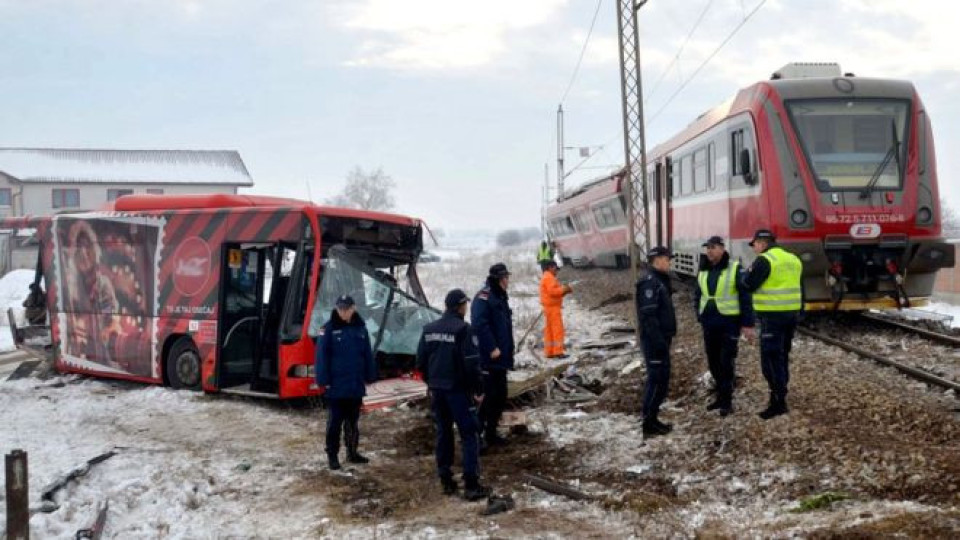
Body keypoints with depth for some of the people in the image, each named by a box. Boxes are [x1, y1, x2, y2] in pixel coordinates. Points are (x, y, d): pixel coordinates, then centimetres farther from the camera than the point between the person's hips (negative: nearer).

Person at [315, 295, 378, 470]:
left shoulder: (360, 327, 5)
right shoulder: (328, 329, -8)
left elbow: (368, 354, 10)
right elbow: (322, 356, -10)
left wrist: (370, 377, 9)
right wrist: (323, 380, -14)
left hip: (356, 385, 4)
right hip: (336, 385, -4)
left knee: (353, 421, 15)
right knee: (335, 422, 3)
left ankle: (352, 452, 26)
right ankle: (332, 455, 12)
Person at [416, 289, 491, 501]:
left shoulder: (429, 329, 7)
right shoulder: (463, 329, -13)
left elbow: (421, 361, 11)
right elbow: (472, 363, -17)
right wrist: (478, 389, -9)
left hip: (437, 390, 6)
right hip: (458, 389, -6)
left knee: (443, 433, 15)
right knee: (469, 434, -1)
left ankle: (446, 481, 19)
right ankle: (471, 485, -4)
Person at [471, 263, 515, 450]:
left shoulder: (500, 297, 16)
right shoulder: (484, 297, -14)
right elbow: (480, 324, -25)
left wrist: (508, 352, 18)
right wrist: (492, 348, -24)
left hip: (500, 359, 10)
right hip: (487, 359, -10)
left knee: (500, 397, 14)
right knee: (487, 397, -9)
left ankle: (491, 433, 25)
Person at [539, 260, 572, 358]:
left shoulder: (547, 277, 20)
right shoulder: (549, 278, -13)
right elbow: (552, 291, -24)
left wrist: (564, 291, 8)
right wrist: (564, 289, -13)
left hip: (550, 307, 11)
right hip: (553, 307, -11)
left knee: (549, 330, 10)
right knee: (557, 329, -11)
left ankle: (549, 352, 13)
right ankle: (558, 351, -13)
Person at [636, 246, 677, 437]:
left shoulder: (659, 280, 16)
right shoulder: (649, 282, -17)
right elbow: (648, 315, -24)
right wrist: (659, 341, -25)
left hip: (661, 339, 10)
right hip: (654, 340, -10)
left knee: (661, 379, 13)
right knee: (657, 380, -7)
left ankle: (652, 419, 21)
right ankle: (648, 423, -1)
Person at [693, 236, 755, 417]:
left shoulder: (735, 269, -9)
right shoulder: (703, 271, 9)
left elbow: (745, 296, -9)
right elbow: (698, 295, 19)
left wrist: (747, 323, -12)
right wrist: (700, 315, 10)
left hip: (729, 322, -6)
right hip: (709, 323, 6)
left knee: (726, 362, -5)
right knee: (713, 362, 11)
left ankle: (727, 400, 2)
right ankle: (721, 396, 25)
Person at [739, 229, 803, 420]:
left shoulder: (764, 260, -12)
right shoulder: (794, 259, 14)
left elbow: (748, 285, -13)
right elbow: (799, 289, 18)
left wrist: (747, 273, 8)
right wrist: (798, 312, 23)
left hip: (772, 316, -9)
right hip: (791, 314, 9)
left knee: (770, 358, -6)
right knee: (782, 356, 17)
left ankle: (778, 402, -9)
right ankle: (780, 396, 24)